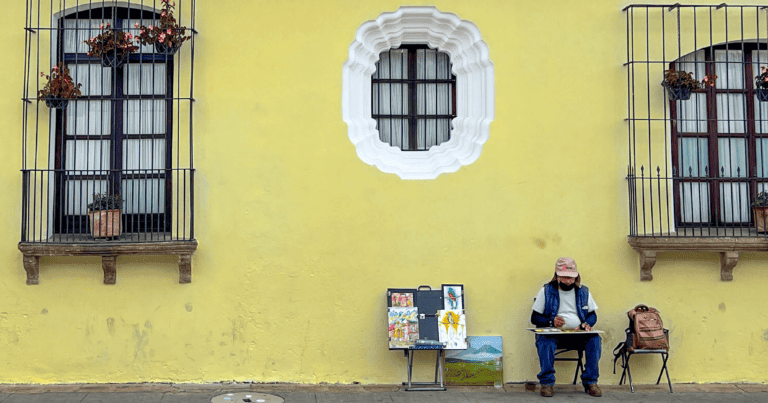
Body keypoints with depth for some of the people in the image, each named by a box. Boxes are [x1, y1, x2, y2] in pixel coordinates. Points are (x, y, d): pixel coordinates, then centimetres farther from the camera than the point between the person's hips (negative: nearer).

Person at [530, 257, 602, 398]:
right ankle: (547, 382, -24)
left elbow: (593, 315, 19)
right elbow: (534, 318, 6)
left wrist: (586, 324, -6)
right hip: (553, 333, -2)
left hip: (578, 335, 2)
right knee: (545, 341, -36)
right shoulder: (546, 291, 7)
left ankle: (590, 382, -15)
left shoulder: (583, 291, 14)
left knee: (595, 339, -28)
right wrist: (551, 322, -14)